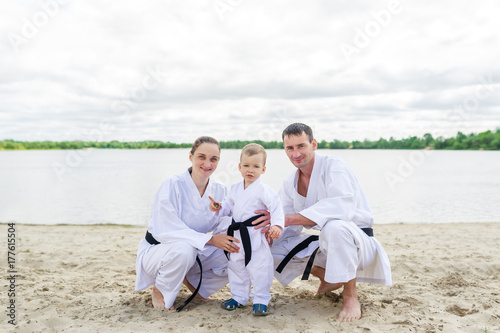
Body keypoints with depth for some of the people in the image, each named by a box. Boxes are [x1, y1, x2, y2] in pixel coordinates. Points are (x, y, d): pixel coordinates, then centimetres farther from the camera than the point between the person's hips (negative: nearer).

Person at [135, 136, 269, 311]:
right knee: (184, 249, -38)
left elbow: (224, 229, -7)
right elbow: (167, 230, -28)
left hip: (193, 255, 5)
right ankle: (159, 290, -7)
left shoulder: (220, 191, -4)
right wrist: (210, 240, -36)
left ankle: (191, 281, 10)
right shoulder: (173, 185, -22)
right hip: (157, 250, -5)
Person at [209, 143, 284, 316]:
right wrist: (219, 208, 0)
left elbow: (275, 206, -19)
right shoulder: (235, 189, 9)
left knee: (259, 267, -2)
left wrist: (276, 224, -31)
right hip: (237, 235, 7)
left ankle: (260, 300, 15)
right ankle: (238, 297, 33)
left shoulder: (263, 190, -13)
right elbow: (229, 206, 19)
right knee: (236, 266, 17)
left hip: (256, 236, -7)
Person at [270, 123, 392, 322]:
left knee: (335, 227, -40)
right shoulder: (290, 183, 3)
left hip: (356, 241, -7)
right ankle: (328, 278, 15)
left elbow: (343, 206, -35)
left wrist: (290, 218, -38)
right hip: (325, 244, 7)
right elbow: (290, 229, 1)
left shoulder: (333, 166, -17)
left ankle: (350, 295, -17)